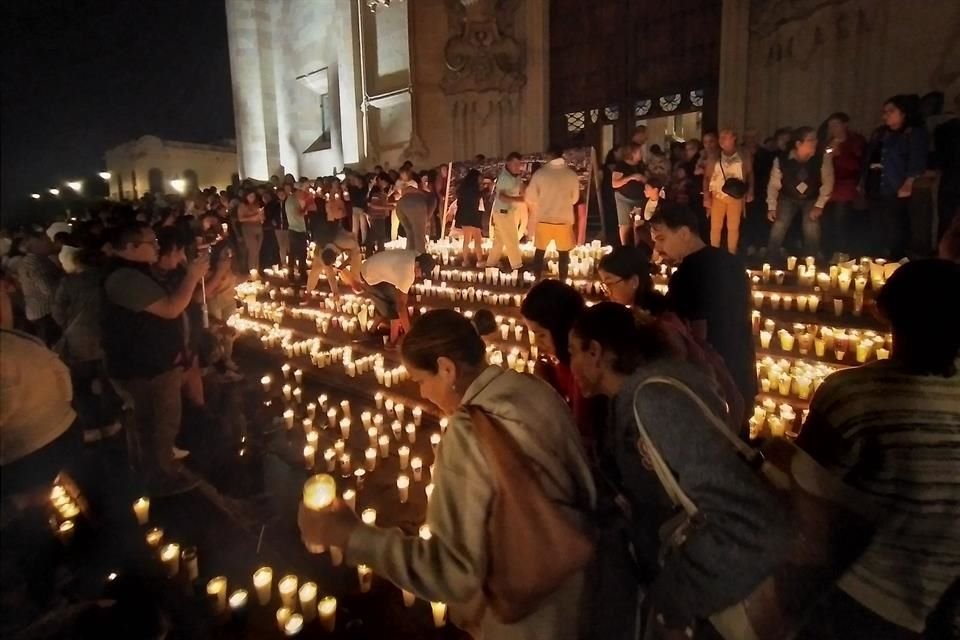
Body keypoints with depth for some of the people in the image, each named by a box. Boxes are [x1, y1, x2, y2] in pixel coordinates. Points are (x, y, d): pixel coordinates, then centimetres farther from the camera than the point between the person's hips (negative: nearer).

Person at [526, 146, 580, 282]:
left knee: (540, 252, 14)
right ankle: (562, 282, 15)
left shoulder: (540, 173, -9)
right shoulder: (572, 174, -5)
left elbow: (530, 198, -2)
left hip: (544, 219, 0)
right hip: (565, 219, 0)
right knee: (564, 253, 12)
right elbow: (575, 199, 7)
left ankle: (537, 281, 18)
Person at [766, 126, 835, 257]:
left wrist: (819, 205, -20)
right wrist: (771, 207, -13)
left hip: (811, 200, 0)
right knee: (778, 229, -12)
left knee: (812, 231, -18)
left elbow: (827, 182, -15)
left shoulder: (823, 158, -21)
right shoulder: (781, 160, -21)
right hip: (788, 199, 1)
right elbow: (774, 184, -10)